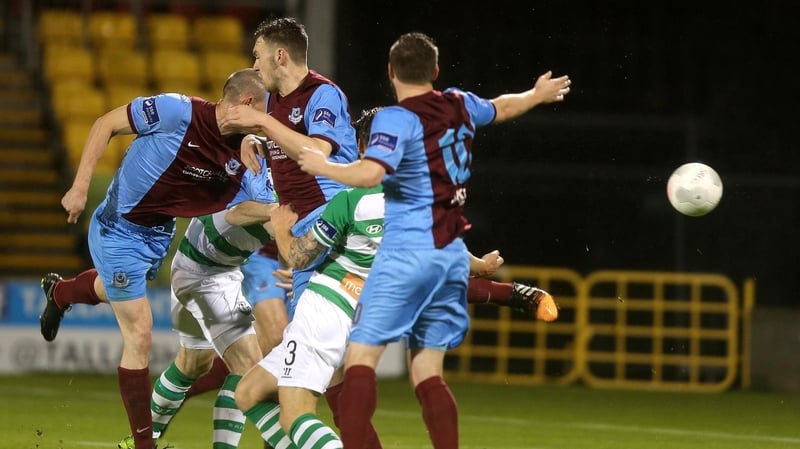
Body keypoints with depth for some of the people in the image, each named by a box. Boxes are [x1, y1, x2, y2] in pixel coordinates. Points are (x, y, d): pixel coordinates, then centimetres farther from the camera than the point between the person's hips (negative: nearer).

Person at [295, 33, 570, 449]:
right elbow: (500, 107, 33)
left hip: (407, 253, -7)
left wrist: (323, 166, -8)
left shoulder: (397, 118, -10)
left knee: (361, 356, -9)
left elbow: (369, 173, -25)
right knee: (427, 375, 10)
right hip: (452, 254, 7)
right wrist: (538, 94, 53)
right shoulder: (459, 104, 11)